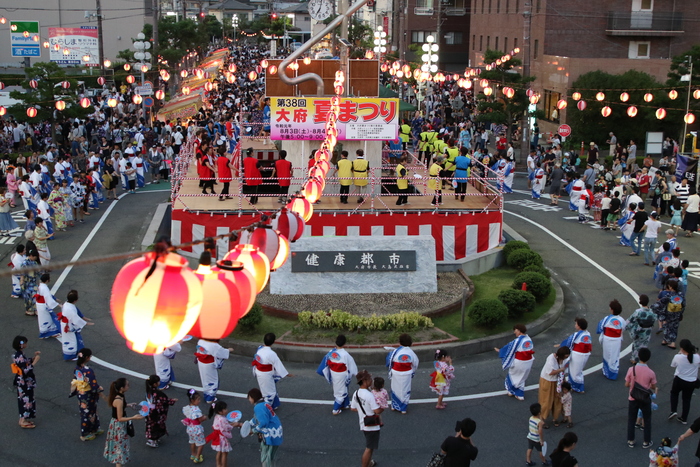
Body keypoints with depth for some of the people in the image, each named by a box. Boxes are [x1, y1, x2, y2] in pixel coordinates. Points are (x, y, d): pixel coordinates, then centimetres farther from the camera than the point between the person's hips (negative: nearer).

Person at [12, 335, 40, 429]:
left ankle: (23, 419, 30)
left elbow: (26, 363, 12)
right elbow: (25, 370, -27)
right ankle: (24, 421, 13)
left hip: (22, 382, 9)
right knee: (26, 400, 3)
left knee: (23, 399, 19)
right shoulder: (20, 357, -26)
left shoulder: (18, 354, 3)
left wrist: (34, 356, 2)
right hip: (24, 383, -9)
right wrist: (35, 362, -24)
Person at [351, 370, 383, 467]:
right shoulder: (369, 395, -25)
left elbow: (353, 408, 10)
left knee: (369, 447, 27)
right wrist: (383, 408, -5)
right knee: (369, 448, 1)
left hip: (363, 424, 9)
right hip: (372, 426, -9)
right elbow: (377, 411, -25)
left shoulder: (356, 394, 1)